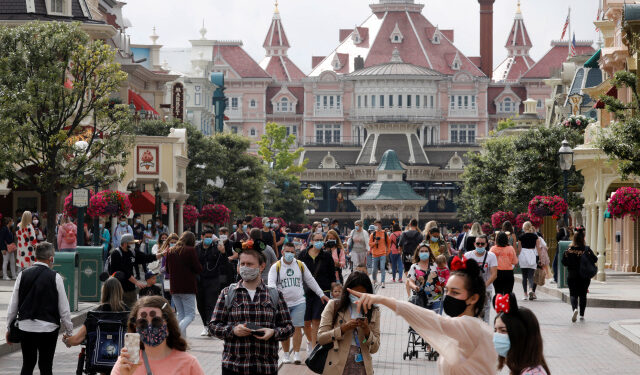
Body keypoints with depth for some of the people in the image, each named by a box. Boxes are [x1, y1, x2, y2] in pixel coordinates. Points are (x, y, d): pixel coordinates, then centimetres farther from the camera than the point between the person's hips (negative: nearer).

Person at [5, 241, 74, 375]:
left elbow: (13, 305, 5)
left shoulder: (23, 275, 1)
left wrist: (9, 328, 16)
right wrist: (68, 331, 6)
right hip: (48, 328, -3)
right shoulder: (55, 277, -8)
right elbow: (64, 308, -4)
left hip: (25, 327, 3)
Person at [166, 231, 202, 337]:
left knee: (181, 314, 14)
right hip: (188, 288, -5)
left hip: (174, 288, 5)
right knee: (190, 314, -1)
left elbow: (168, 270, 17)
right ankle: (180, 328, -28)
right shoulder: (190, 250, -9)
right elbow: (198, 269, -6)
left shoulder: (170, 251, 8)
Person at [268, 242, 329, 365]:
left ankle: (296, 354, -6)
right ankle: (286, 355, 12)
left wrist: (321, 294, 19)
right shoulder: (276, 267, 1)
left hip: (298, 302, 1)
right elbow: (271, 283, -9)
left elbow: (310, 280, 18)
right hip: (282, 303, -1)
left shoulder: (300, 265, 9)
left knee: (297, 327, -8)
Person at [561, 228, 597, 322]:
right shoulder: (587, 249, -7)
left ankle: (575, 308, -25)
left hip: (572, 276, -1)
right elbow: (595, 259, -8)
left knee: (573, 294, 3)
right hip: (585, 276, 1)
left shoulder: (569, 250, -6)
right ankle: (582, 315, 16)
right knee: (583, 295, 13)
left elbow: (564, 262, -3)